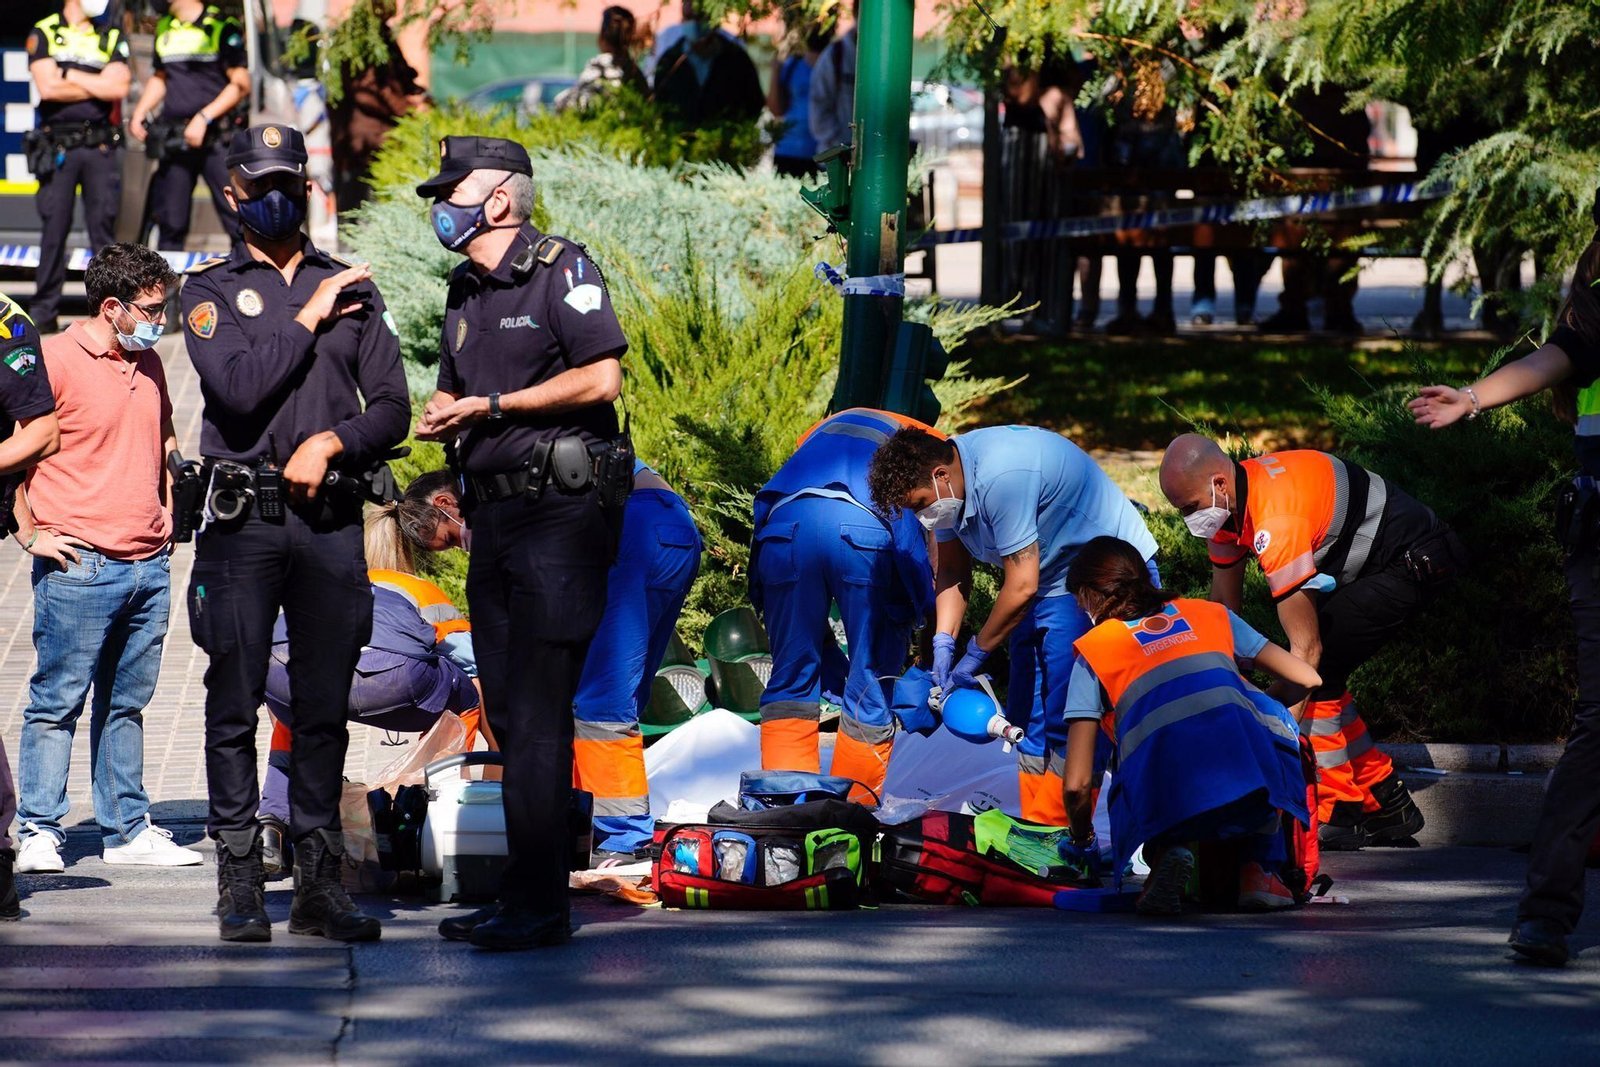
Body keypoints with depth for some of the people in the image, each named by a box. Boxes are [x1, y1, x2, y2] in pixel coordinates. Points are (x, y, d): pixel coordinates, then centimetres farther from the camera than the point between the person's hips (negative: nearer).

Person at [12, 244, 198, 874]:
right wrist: (29, 534, -10)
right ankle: (38, 833, -2)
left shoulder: (149, 365, 15)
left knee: (126, 704, 11)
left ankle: (127, 829, 15)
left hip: (149, 564, 7)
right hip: (80, 563, -7)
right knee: (57, 702, -4)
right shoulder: (56, 361, -8)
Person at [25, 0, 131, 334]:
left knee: (103, 225, -1)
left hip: (100, 146, 2)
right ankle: (44, 310, 3)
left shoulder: (112, 38, 12)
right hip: (57, 147, -2)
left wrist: (69, 75, -4)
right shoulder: (44, 33, 6)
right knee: (54, 227, -2)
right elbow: (48, 87, -8)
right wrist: (97, 86, -1)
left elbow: (118, 87, -4)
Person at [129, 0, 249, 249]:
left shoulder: (220, 28, -6)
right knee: (170, 221, 9)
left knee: (237, 217, -9)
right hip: (173, 141, 6)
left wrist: (204, 117, -16)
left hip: (217, 138, -6)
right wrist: (139, 113, 12)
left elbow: (240, 84, -9)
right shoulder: (164, 28, 14)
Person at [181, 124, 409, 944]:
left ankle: (319, 883, 8)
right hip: (243, 516, -2)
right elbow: (239, 388, -12)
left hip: (330, 517, 2)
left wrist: (331, 443, -8)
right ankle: (239, 884, 2)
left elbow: (392, 407, 9)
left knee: (324, 707, 3)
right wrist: (306, 322, -7)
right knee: (235, 705, -2)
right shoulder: (210, 290, 5)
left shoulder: (351, 289, 14)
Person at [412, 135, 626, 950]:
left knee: (537, 713, -12)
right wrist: (442, 418, 1)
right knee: (507, 713, 9)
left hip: (559, 514, -9)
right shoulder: (465, 294, 18)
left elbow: (602, 377, -15)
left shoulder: (560, 270, -6)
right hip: (493, 516, 9)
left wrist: (492, 405, -12)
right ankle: (524, 901, 13)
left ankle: (538, 904, -12)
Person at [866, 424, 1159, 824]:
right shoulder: (947, 480, -4)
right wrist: (943, 642, -6)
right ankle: (1031, 822, 14)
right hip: (1052, 581, 10)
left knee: (1067, 716, -14)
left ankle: (1051, 830, -12)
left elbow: (1022, 586, -28)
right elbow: (952, 570, 8)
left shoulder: (1000, 479, -33)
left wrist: (976, 654, -17)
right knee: (1028, 715, 9)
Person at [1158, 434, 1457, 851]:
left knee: (1317, 671, -16)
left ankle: (1336, 814, -9)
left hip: (1415, 562, -10)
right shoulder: (1227, 501, -3)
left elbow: (1306, 647, -32)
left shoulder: (1274, 522, -33)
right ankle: (1387, 805, 17)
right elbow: (1223, 609, 8)